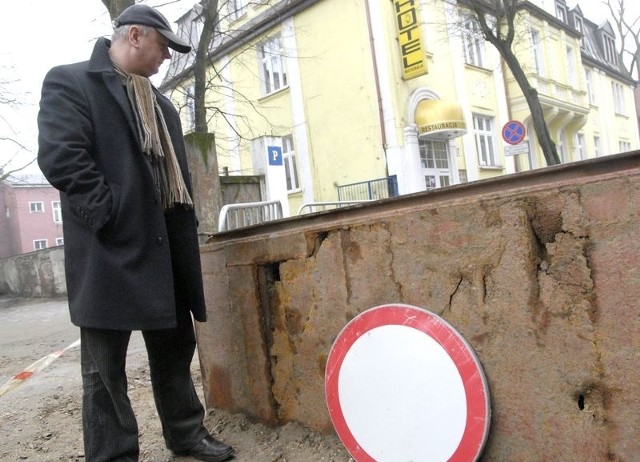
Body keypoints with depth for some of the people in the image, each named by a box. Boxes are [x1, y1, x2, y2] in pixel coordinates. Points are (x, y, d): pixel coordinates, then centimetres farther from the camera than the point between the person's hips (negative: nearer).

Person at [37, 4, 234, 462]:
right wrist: (112, 216, -17)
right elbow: (60, 156, -15)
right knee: (105, 365, 4)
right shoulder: (70, 81, -1)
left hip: (165, 246, 8)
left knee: (175, 348, 16)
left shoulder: (161, 104, 21)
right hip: (110, 249, -7)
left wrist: (184, 231, 10)